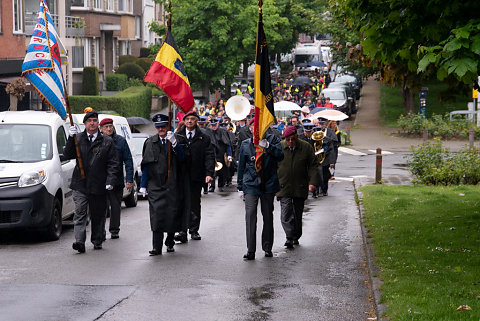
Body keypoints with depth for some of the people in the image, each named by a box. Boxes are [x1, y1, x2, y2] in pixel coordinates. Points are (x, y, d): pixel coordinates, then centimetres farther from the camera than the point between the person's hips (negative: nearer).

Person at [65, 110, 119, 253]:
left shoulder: (107, 142, 6)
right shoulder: (78, 139, 8)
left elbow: (113, 163, 3)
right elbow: (68, 155, 0)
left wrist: (110, 181, -9)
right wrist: (71, 138, -13)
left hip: (99, 186, 0)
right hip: (80, 184, 0)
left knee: (98, 215, 10)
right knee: (80, 213, -9)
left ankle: (97, 241, 23)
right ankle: (79, 241, -15)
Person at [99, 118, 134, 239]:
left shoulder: (121, 141, 4)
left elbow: (128, 161, 4)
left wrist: (129, 179, -4)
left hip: (117, 181, 0)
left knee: (116, 206, 6)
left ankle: (114, 230, 15)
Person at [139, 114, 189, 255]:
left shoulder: (175, 140, 5)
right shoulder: (150, 143, 9)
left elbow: (182, 158, -8)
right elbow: (146, 165, 10)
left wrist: (174, 143, -21)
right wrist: (143, 185, 6)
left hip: (172, 184, 0)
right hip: (155, 185, 0)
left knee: (173, 214, 4)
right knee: (156, 214, -10)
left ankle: (170, 243, 25)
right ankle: (157, 247, -11)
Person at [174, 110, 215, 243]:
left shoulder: (204, 138, 5)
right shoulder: (177, 136, 7)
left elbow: (209, 156, 0)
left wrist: (209, 173, -13)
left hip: (196, 177, 0)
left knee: (194, 204, 7)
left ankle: (194, 230, 17)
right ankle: (182, 231, -7)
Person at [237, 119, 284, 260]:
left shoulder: (272, 140, 4)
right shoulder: (245, 144, 7)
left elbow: (280, 156, -10)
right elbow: (241, 166, 12)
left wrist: (267, 146, -23)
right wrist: (240, 187, 11)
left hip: (269, 183, 0)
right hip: (251, 184, 0)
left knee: (268, 215, 9)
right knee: (250, 214, -12)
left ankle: (267, 247, 21)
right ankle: (250, 250, -13)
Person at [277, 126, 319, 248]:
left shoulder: (307, 147, -1)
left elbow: (313, 166, 1)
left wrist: (313, 182, -10)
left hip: (300, 188, 1)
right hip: (283, 187, -1)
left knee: (298, 214, 11)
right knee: (286, 213, -12)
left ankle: (296, 237, 24)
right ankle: (289, 238, -16)